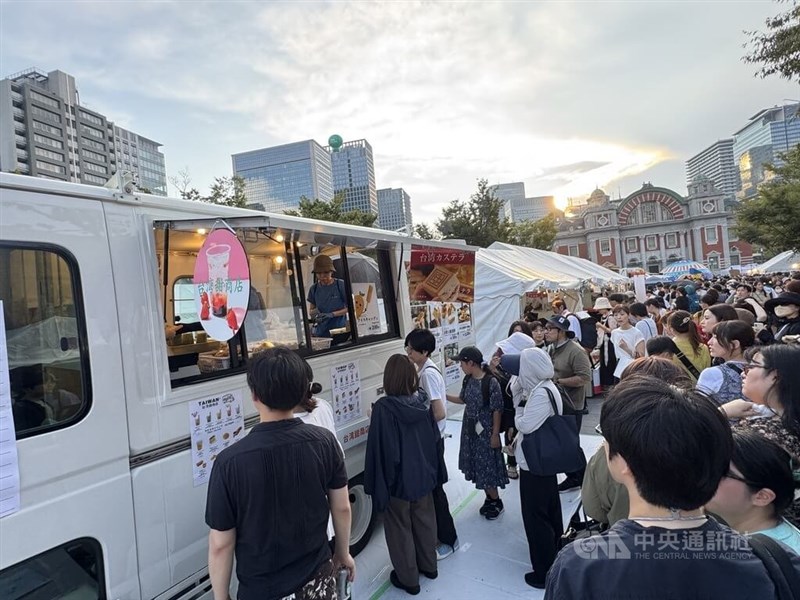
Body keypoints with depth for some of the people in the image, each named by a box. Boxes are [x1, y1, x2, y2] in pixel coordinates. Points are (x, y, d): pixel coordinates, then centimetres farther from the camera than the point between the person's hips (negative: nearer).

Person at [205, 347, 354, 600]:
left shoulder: (230, 461, -25)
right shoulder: (325, 441, -17)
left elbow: (220, 545, -16)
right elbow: (342, 508, -4)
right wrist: (343, 553, 13)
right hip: (317, 579, 3)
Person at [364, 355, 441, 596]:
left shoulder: (384, 407, -25)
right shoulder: (421, 401, -8)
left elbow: (381, 450, -23)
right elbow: (434, 437, 2)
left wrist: (379, 483, -12)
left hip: (398, 480, -5)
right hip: (423, 474, 5)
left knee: (400, 528, 15)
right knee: (424, 520, 23)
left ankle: (408, 578, 30)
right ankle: (428, 565, 42)